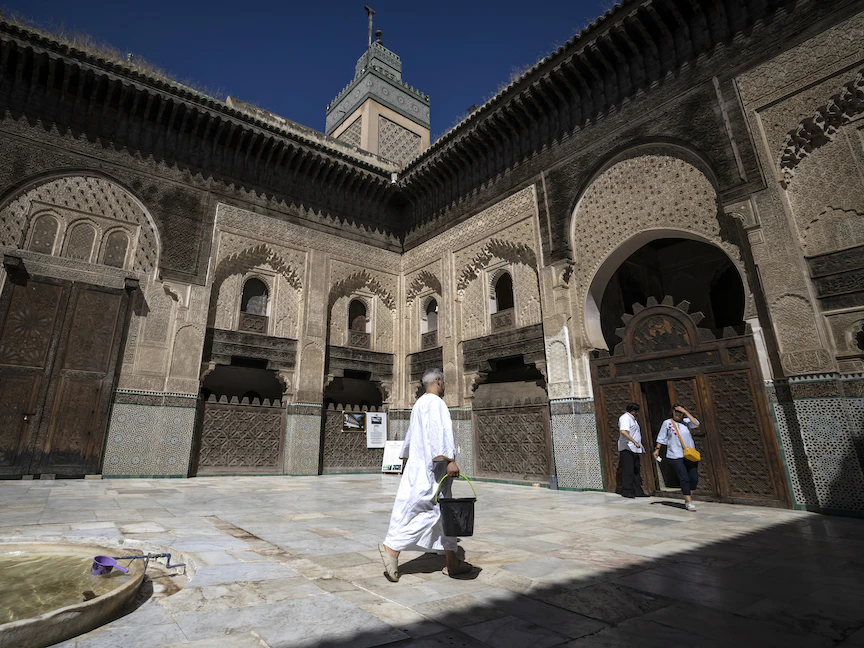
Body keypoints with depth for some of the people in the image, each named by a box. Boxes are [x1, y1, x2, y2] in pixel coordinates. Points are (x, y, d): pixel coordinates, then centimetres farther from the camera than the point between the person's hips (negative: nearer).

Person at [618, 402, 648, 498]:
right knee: (628, 471, -6)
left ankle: (638, 491, 17)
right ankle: (627, 491, -1)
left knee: (636, 471, 12)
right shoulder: (625, 417, -11)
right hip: (627, 449, -10)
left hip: (634, 449, 10)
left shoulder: (632, 418, 22)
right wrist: (635, 442, -29)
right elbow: (623, 431, -28)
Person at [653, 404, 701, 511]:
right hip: (675, 456, -3)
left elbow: (696, 424, -13)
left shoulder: (686, 421, 8)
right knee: (684, 478, -8)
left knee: (694, 478, 5)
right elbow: (661, 437, 7)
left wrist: (685, 412, -11)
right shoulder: (667, 423, 3)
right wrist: (657, 449, 3)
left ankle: (687, 498, 24)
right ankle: (689, 501, 3)